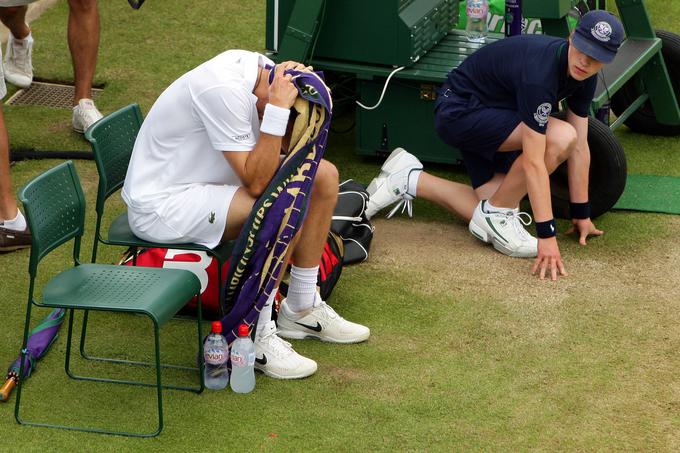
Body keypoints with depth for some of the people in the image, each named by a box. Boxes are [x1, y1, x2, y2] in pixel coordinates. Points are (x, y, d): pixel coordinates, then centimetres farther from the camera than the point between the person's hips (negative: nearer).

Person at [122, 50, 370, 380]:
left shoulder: (260, 68, -4)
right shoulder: (223, 89, -30)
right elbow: (256, 184, -30)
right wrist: (278, 108, -32)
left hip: (204, 183, 10)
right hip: (160, 205, -10)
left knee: (324, 176, 1)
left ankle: (301, 309, 12)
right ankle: (255, 338, -16)